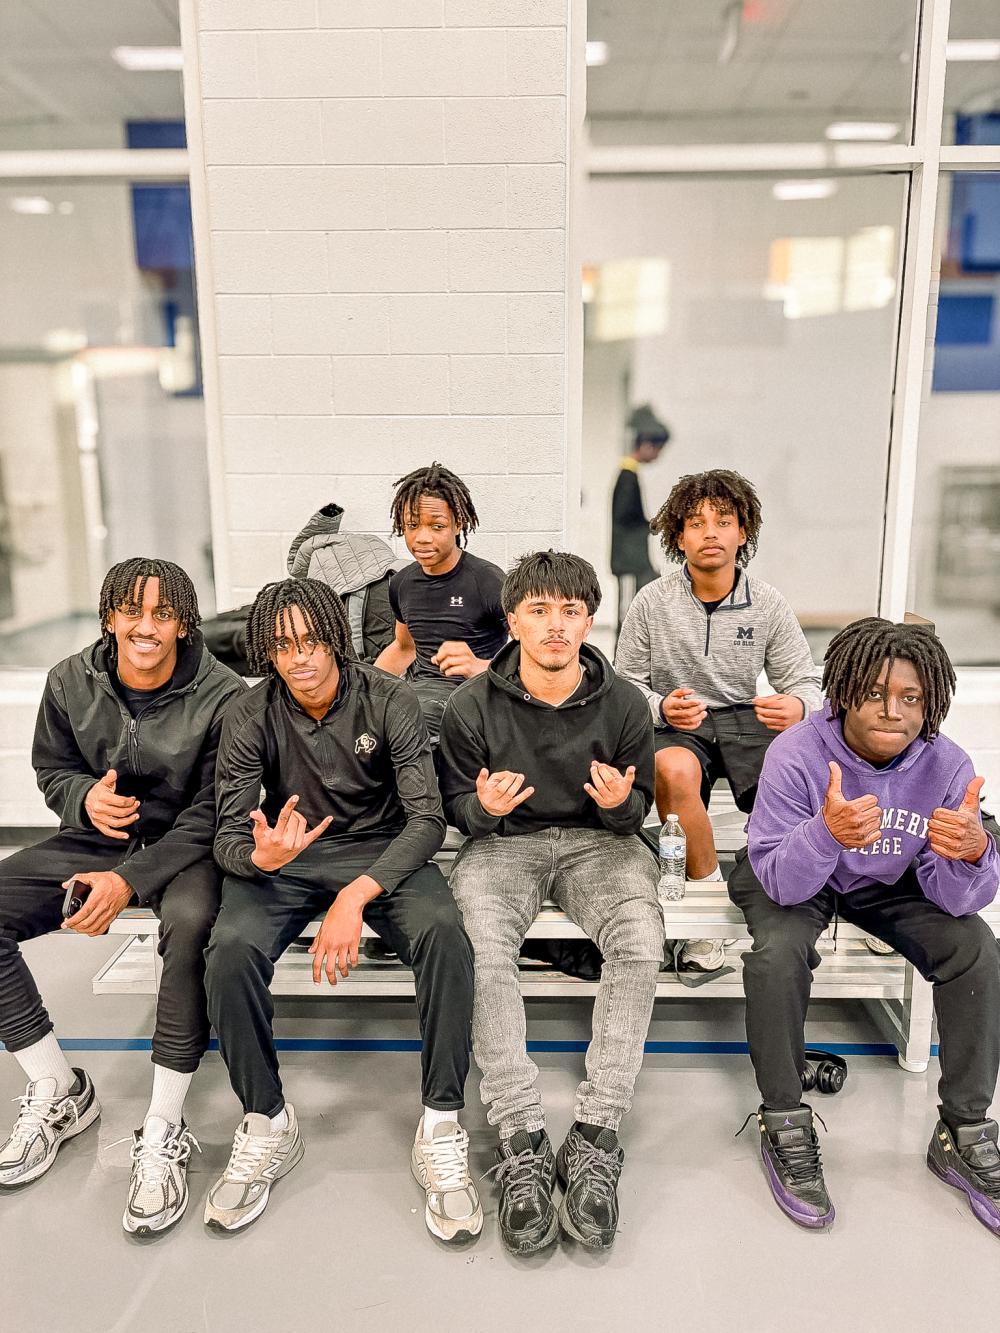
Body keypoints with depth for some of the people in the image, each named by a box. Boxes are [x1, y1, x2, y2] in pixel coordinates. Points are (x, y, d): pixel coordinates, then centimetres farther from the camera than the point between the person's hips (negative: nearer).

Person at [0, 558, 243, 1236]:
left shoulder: (221, 697, -17)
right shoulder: (71, 682, -3)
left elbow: (209, 815, -15)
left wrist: (130, 879, -24)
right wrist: (86, 796, -13)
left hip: (184, 847, -5)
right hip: (97, 836, 5)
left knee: (192, 923, -37)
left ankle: (163, 1131, -21)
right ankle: (59, 1090, 2)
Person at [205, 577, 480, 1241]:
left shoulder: (390, 701, -11)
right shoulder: (252, 716, -6)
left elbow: (428, 818, -16)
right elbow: (229, 836, -7)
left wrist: (357, 895, -29)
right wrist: (262, 855, -33)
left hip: (383, 851, -1)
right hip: (286, 859, 2)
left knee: (445, 936, -31)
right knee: (232, 949, -29)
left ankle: (442, 1129, -15)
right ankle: (268, 1124, -5)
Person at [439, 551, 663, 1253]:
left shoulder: (623, 702, -1)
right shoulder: (473, 704, -3)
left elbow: (640, 806, 8)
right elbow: (456, 801, 7)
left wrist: (620, 803, -16)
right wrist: (483, 807, -17)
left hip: (599, 840, 1)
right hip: (503, 841, 0)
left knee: (641, 945, -29)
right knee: (481, 951, -30)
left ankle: (595, 1138, -18)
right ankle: (522, 1142, -19)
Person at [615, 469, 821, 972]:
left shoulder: (768, 603, 3)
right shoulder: (653, 602, -1)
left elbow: (806, 683, 6)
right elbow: (627, 684, 4)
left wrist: (797, 707, -20)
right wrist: (662, 707, -19)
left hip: (746, 719, 2)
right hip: (676, 724, -1)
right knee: (674, 771, -38)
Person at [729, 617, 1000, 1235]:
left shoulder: (947, 766, -19)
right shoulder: (799, 754, -29)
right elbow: (780, 881, -32)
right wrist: (827, 832, -54)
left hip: (888, 883, 3)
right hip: (793, 878, -3)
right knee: (778, 953, -31)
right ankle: (785, 1126, -7)